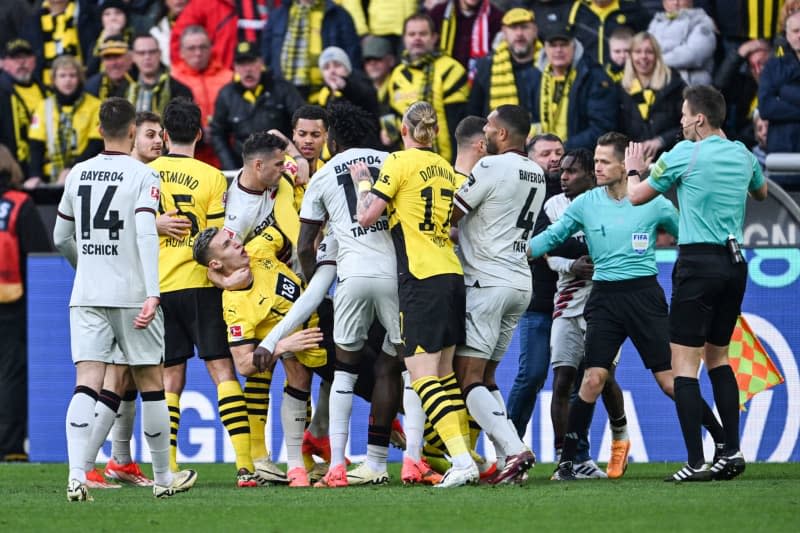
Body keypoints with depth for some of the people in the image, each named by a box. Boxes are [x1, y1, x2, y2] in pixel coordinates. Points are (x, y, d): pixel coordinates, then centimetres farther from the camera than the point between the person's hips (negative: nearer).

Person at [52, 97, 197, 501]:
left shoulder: (78, 174, 8)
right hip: (132, 294, -3)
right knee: (150, 384, 10)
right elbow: (146, 235, -18)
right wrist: (153, 294, -22)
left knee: (87, 383, -6)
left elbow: (61, 237, 18)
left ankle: (76, 475, -23)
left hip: (86, 296, 3)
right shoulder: (142, 175, -6)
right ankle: (164, 477, 21)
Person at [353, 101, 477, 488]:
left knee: (423, 375, -8)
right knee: (444, 372, 14)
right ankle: (464, 455, 11)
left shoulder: (400, 162, -5)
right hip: (452, 272, 7)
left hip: (421, 277, -7)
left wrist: (363, 181, 9)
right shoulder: (445, 169, 15)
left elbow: (366, 216, -7)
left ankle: (461, 460, -20)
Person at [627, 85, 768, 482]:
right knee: (718, 357, 18)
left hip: (699, 262, -6)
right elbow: (760, 193, 31)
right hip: (734, 264, 6)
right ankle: (732, 451, 10)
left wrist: (633, 170, 24)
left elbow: (637, 196, 4)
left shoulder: (684, 154, -8)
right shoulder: (743, 155, 8)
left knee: (684, 363, -4)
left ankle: (696, 462, -12)